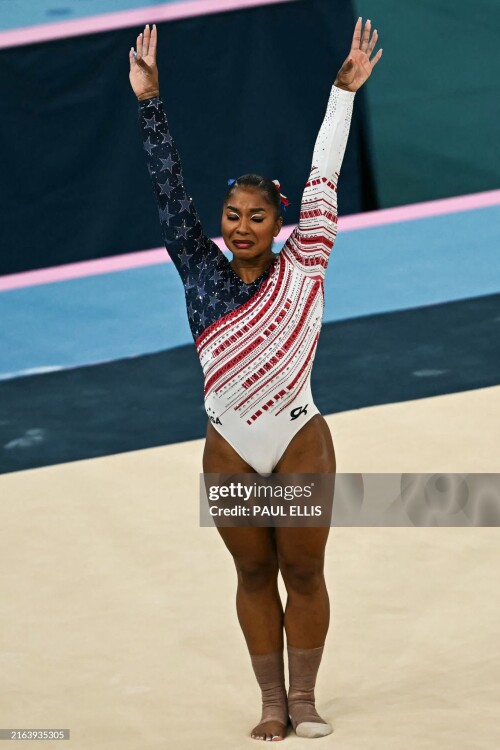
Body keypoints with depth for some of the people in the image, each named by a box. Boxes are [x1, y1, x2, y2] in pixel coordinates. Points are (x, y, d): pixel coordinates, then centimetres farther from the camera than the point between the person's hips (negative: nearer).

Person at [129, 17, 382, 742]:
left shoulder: (302, 268, -4)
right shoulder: (202, 273, -2)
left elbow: (323, 178, -4)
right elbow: (170, 192, -5)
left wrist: (344, 91, -3)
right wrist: (150, 103, -10)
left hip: (301, 441, -1)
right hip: (230, 450, 1)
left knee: (303, 571, 5)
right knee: (254, 574, 10)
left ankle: (304, 697, 16)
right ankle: (273, 702, 17)